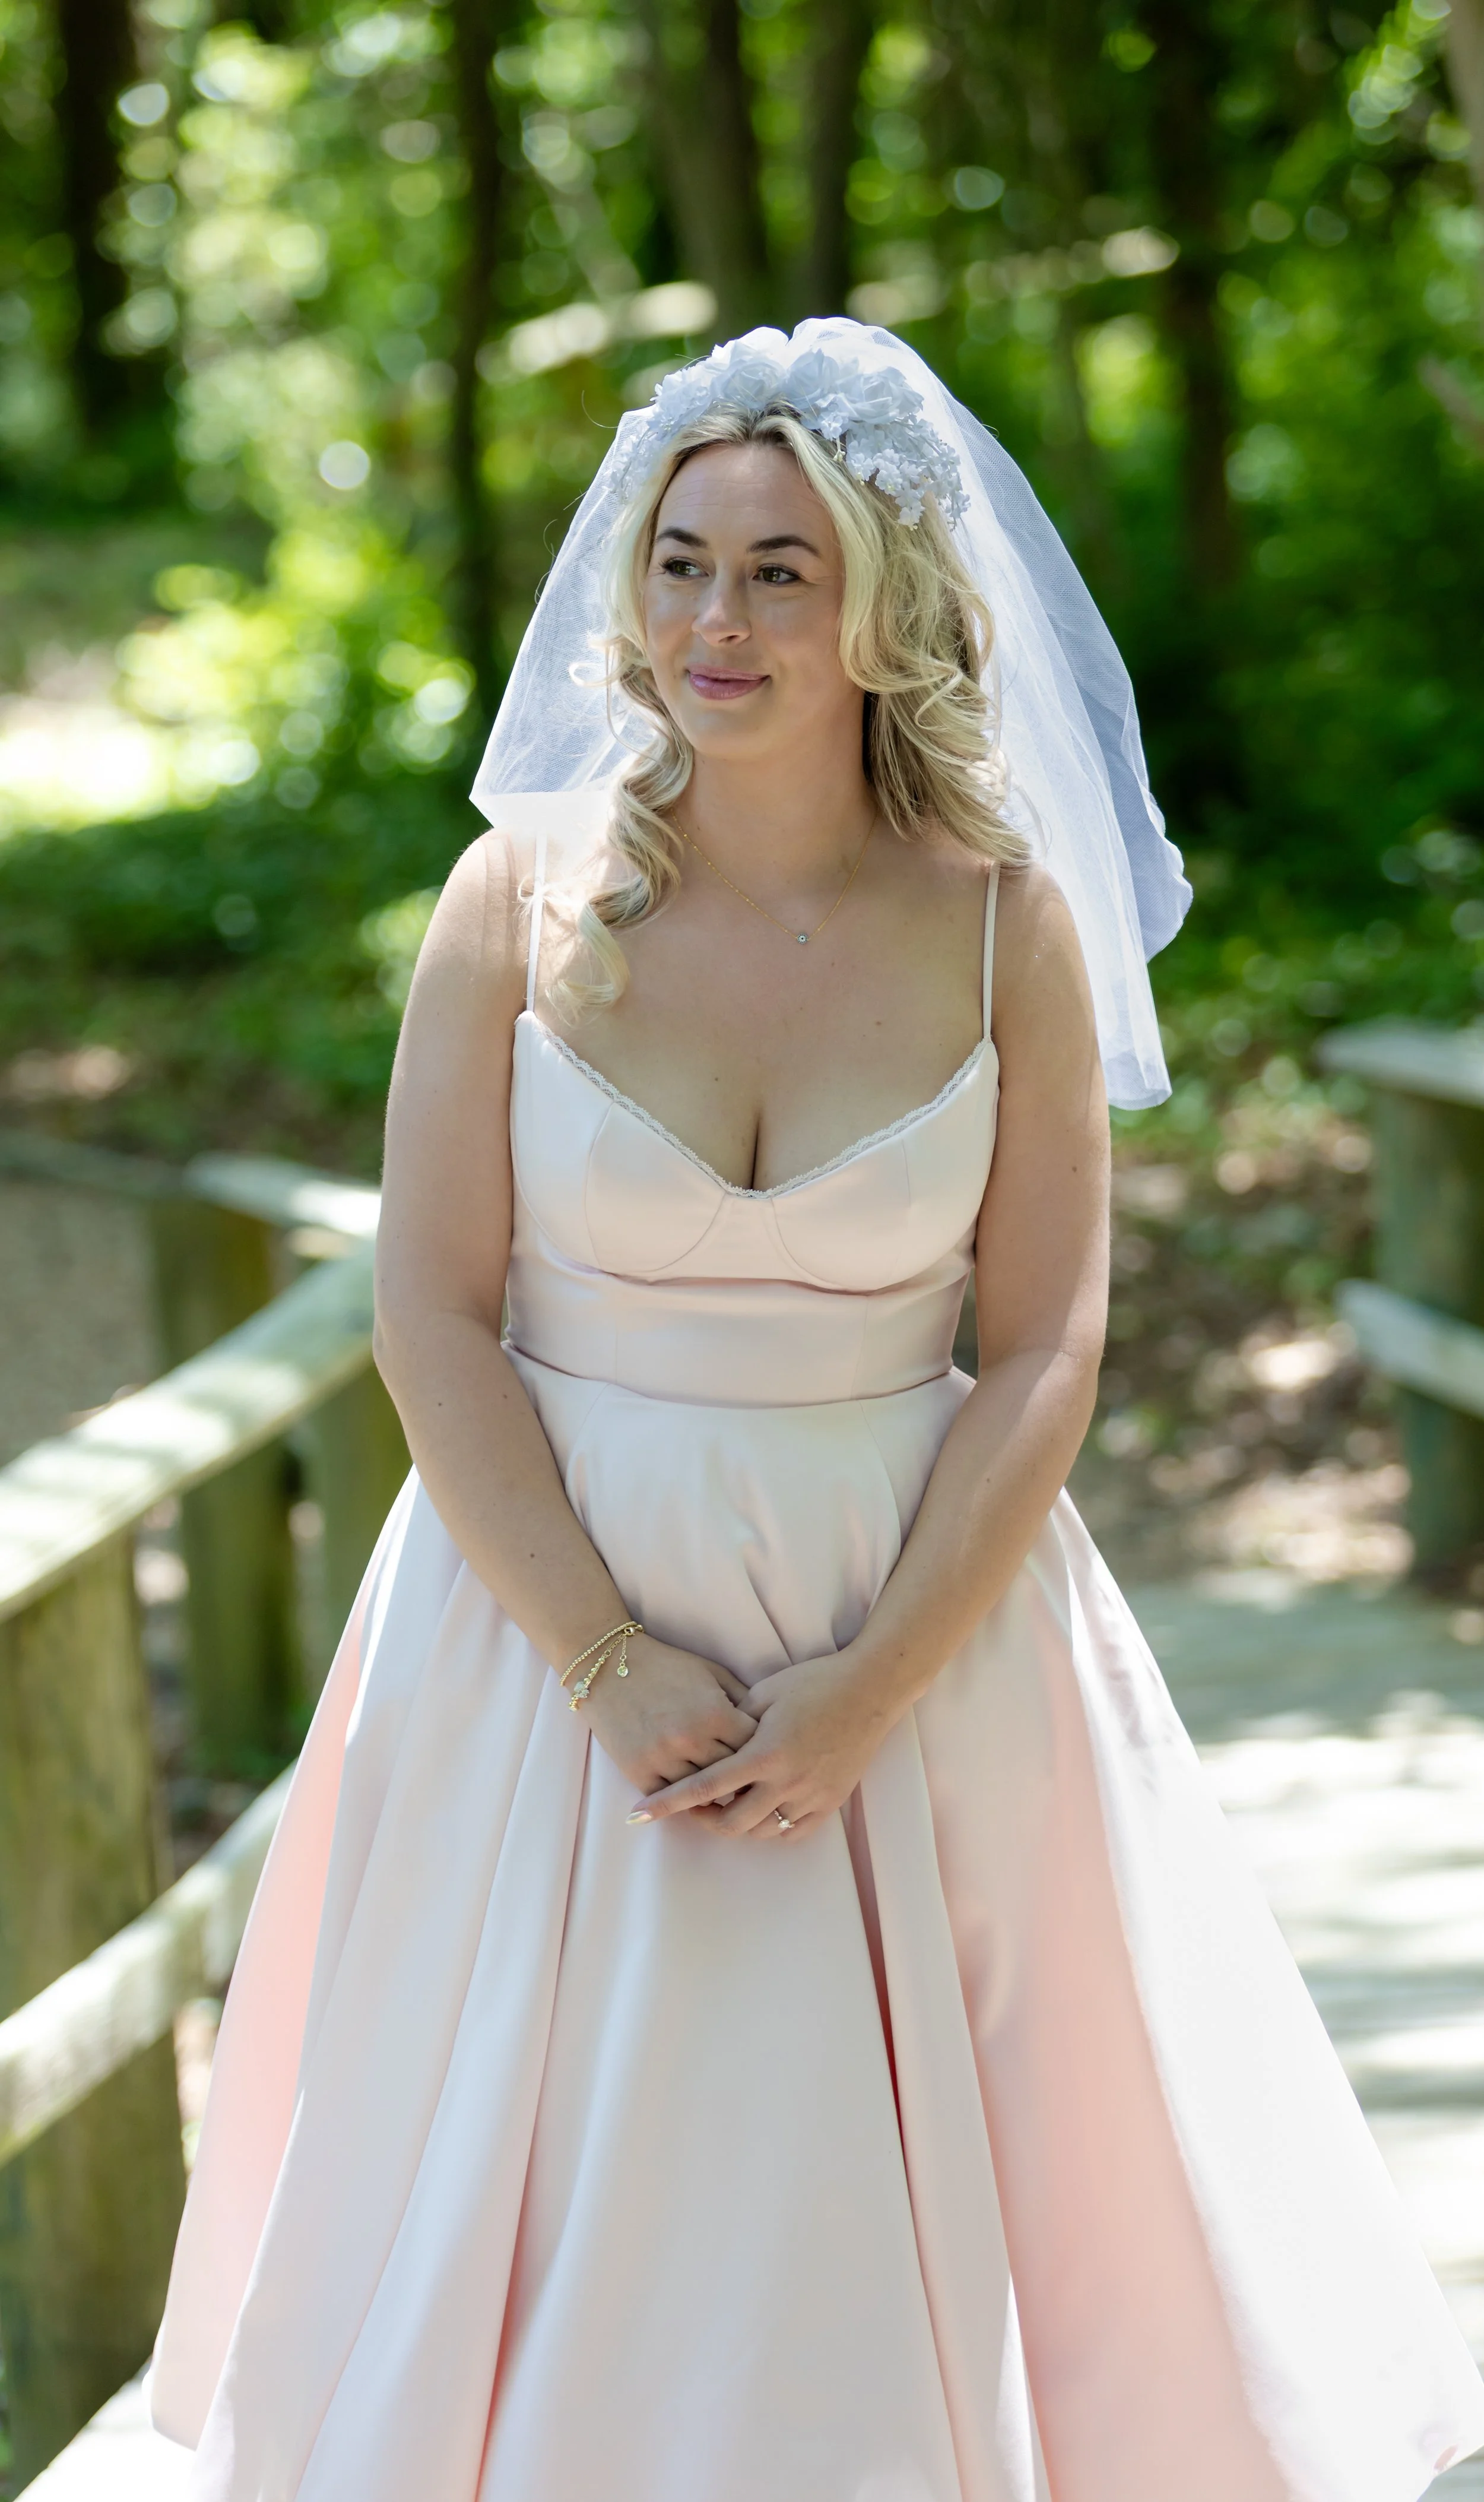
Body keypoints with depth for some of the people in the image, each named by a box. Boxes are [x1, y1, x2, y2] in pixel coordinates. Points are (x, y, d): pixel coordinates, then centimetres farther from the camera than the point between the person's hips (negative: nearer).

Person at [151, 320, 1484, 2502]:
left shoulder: (1005, 922, -5)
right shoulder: (531, 890, -6)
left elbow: (1044, 1354, -5)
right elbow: (431, 1314, -7)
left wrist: (867, 1690, -14)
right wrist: (615, 1669, -14)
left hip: (919, 1615, 0)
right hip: (553, 1597, 0)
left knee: (895, 2213, 7)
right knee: (538, 2214, 7)